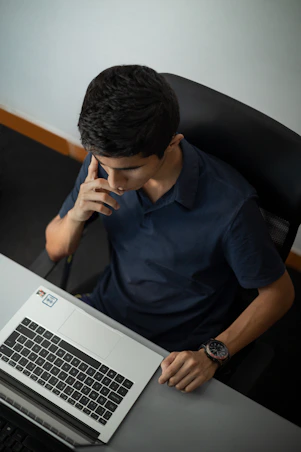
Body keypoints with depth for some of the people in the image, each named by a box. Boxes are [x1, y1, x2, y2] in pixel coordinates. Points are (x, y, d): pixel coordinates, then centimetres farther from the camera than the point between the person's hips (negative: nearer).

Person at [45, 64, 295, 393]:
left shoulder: (230, 204, -29)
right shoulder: (104, 160, -14)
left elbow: (279, 292, -12)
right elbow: (55, 250, -1)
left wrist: (213, 354, -24)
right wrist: (77, 215, -24)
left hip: (175, 353, -4)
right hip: (104, 310, 5)